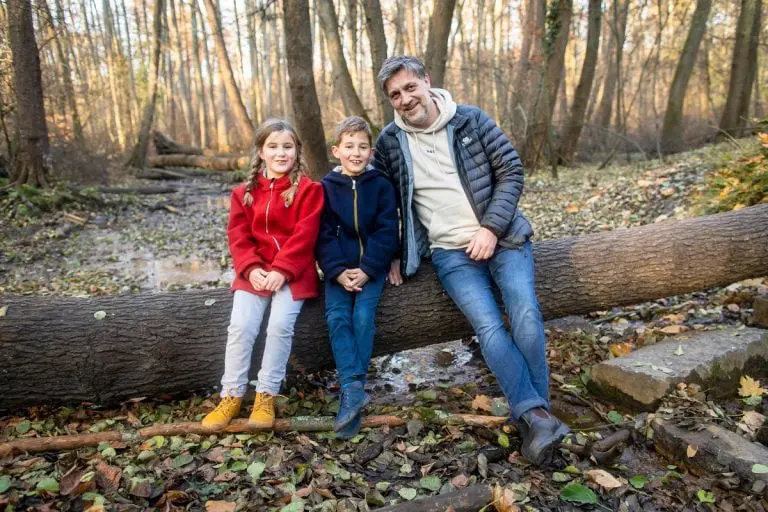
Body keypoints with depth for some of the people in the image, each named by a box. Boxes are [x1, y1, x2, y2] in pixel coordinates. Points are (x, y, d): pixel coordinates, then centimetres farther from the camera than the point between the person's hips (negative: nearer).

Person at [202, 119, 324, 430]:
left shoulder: (308, 189, -1)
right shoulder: (245, 192, 10)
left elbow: (304, 236, -10)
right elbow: (238, 236, 4)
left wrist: (282, 270, -19)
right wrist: (251, 269, -13)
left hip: (293, 273, -3)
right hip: (255, 272, 3)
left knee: (280, 324, -21)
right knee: (240, 326, -13)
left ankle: (266, 396, -5)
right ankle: (232, 396, 2)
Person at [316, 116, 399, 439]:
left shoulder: (381, 185, 2)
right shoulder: (326, 187, 5)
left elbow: (386, 232, -5)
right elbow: (324, 236, 0)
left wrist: (366, 270, -15)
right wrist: (338, 271, -14)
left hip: (371, 267, -1)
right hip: (339, 270, 2)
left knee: (363, 315, -21)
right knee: (337, 317, -20)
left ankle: (350, 392, -16)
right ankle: (355, 389, -26)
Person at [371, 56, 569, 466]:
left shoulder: (471, 120, 2)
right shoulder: (389, 141, 4)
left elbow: (511, 170, 1)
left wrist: (491, 228, -10)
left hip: (501, 236, 0)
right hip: (451, 252, 0)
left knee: (526, 316, -19)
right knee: (489, 327, -21)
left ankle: (532, 419, -7)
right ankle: (537, 417, -16)